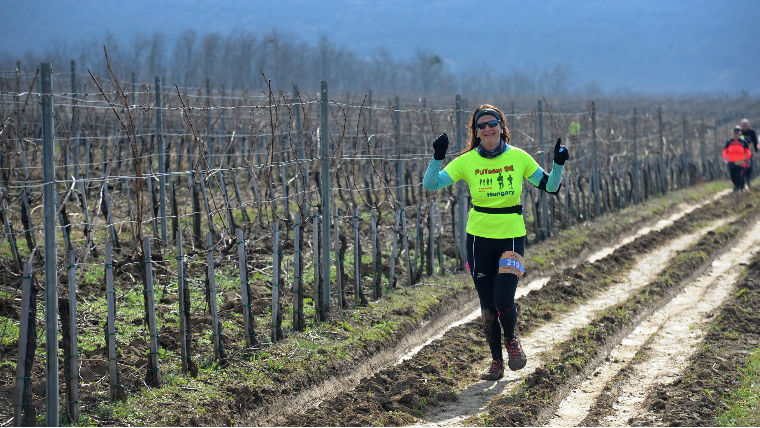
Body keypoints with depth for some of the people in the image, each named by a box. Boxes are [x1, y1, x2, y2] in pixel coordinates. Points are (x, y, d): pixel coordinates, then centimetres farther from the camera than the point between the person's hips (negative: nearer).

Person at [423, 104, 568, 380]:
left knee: (504, 300, -14)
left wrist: (559, 164, -12)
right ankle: (496, 361, 22)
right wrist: (438, 157, -22)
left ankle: (511, 340, 18)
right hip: (479, 237, 1)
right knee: (487, 305, 5)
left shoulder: (518, 158, -3)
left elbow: (550, 186, 4)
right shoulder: (467, 161, -3)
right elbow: (430, 185, -8)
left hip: (512, 236, -1)